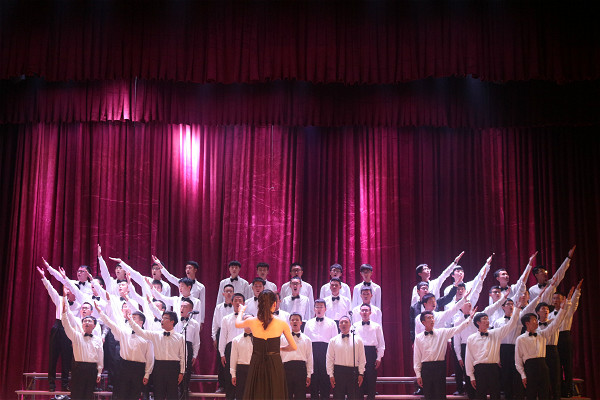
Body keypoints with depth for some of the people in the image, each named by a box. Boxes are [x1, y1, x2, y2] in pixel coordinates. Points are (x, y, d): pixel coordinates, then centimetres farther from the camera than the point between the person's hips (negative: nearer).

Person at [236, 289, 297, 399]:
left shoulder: (252, 322, -5)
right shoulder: (281, 324, -8)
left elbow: (237, 323, 19)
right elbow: (293, 347, 1)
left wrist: (241, 311, 39)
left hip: (256, 365, 1)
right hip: (275, 365, -1)